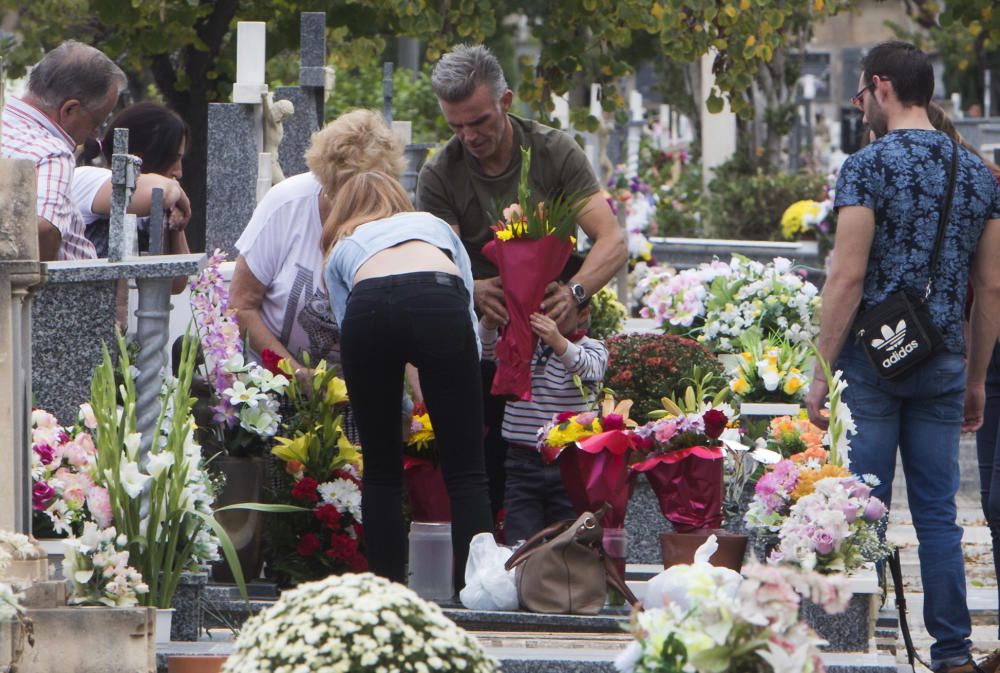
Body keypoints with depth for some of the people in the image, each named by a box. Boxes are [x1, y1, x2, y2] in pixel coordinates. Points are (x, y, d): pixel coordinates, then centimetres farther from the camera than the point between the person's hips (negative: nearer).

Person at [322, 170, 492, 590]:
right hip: (437, 300, -1)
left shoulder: (342, 250, 38)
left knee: (381, 472, 15)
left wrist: (403, 408, 41)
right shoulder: (434, 225, 40)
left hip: (367, 308, 1)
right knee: (465, 471, 3)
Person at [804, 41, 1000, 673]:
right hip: (942, 362, 5)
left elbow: (848, 277, -14)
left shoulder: (869, 166, -9)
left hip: (871, 359, -5)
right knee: (938, 511, 8)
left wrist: (821, 373, -9)